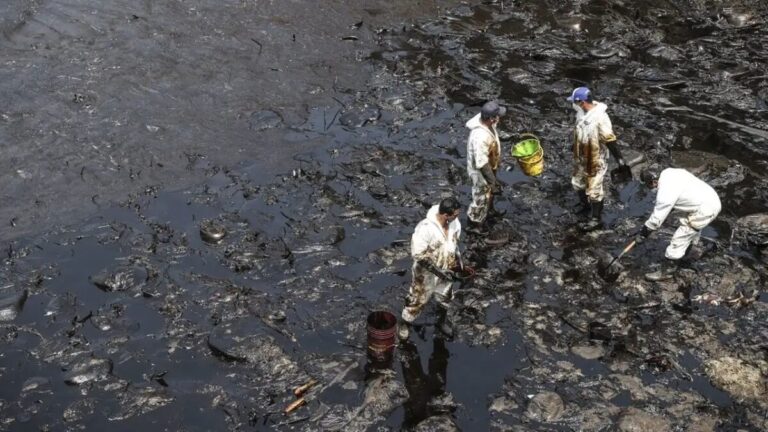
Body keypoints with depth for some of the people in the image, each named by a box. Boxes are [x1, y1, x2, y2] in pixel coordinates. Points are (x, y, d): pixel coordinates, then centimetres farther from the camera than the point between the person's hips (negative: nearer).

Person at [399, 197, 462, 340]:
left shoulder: (454, 223, -15)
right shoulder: (425, 228, -35)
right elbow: (418, 255, -29)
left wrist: (457, 263, 2)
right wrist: (438, 270, -29)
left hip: (445, 271, 6)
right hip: (426, 274, -6)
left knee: (445, 297, 26)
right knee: (417, 300, 13)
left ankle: (443, 320, 54)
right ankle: (405, 324, 39)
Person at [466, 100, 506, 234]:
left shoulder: (484, 121, -15)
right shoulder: (480, 137, -43)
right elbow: (482, 164, -35)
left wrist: (497, 158, 21)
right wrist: (493, 181, -26)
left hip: (490, 166, 8)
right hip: (481, 172, -8)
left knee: (489, 192, 33)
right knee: (481, 199, 15)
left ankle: (489, 210, 61)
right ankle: (473, 225, 38)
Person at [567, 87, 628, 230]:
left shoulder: (600, 118, -30)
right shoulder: (581, 113, -4)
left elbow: (610, 140, -27)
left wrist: (619, 159, -24)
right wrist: (576, 152, 25)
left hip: (596, 160, -8)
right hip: (581, 158, 8)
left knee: (594, 189, 4)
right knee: (577, 182, 23)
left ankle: (595, 218, 20)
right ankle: (586, 206, 47)